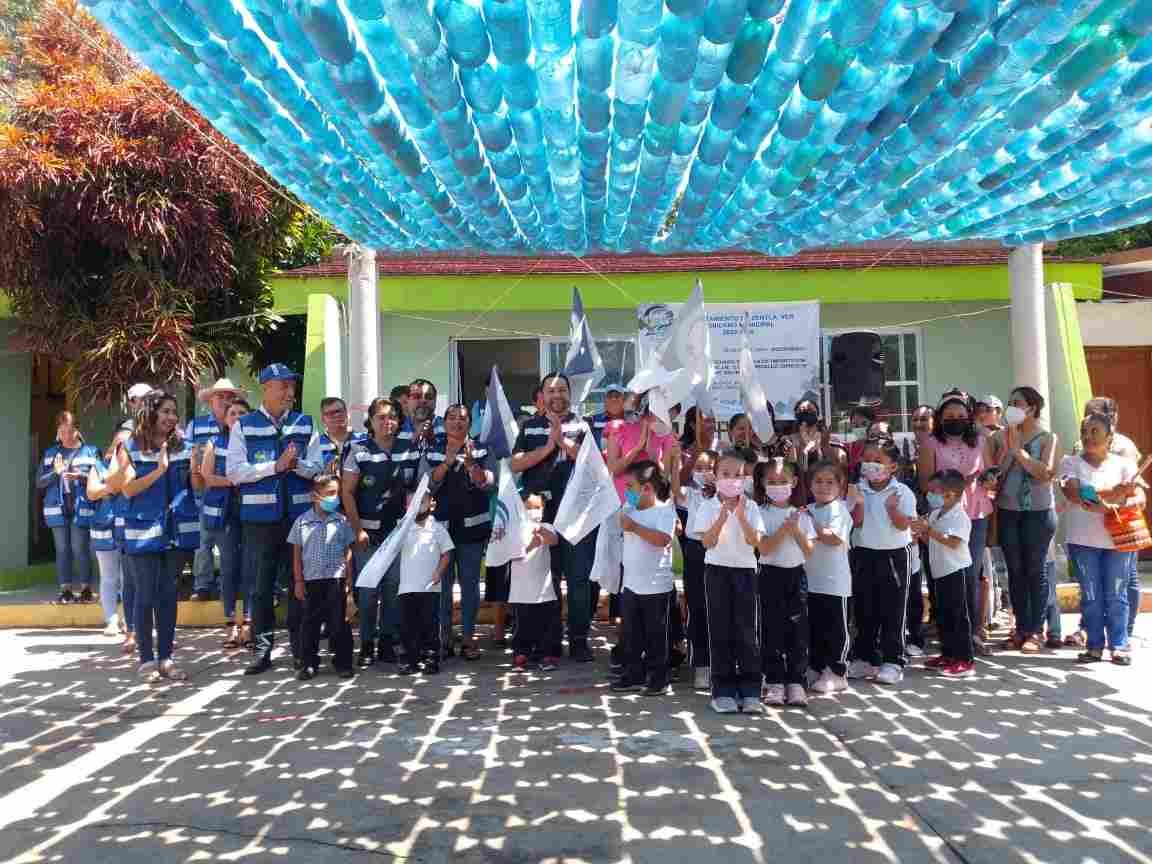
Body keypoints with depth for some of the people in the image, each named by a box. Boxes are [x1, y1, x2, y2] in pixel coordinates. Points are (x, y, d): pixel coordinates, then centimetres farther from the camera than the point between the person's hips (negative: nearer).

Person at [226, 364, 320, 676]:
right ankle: (262, 649, 17)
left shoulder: (305, 424, 7)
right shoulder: (243, 426, 3)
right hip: (259, 517, -1)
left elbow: (318, 469, 3)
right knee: (260, 586, 6)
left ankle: (300, 647, 21)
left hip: (299, 514, 1)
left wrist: (297, 464, -18)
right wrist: (275, 466, -14)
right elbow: (234, 472, -5)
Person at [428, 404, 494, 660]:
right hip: (441, 524, 0)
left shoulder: (480, 451, 6)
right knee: (442, 583, 1)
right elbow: (430, 483, -6)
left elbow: (487, 484, -6)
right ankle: (444, 636, 11)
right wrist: (448, 461, -19)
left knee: (470, 583, 2)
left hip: (472, 525, 0)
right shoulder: (434, 451, 7)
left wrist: (469, 462, -21)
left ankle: (468, 638, 9)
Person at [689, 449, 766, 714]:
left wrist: (740, 515, -20)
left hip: (745, 570, 1)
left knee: (746, 630, 3)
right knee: (720, 630, 3)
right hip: (717, 569, -1)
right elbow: (707, 542, -10)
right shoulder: (708, 506, -2)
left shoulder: (750, 506, 1)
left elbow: (755, 541, -10)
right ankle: (723, 690, 10)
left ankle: (750, 691, 10)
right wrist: (723, 515, -20)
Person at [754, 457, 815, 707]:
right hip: (771, 574, -3)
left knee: (798, 630, 3)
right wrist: (784, 527, -18)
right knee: (772, 630, 1)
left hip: (796, 574, 3)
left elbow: (809, 551, 2)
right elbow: (764, 548, -14)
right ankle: (774, 683, 9)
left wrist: (796, 530, -11)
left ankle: (796, 682, 12)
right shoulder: (762, 513, -3)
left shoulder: (801, 515, 6)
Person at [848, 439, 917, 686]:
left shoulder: (902, 492, -7)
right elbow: (855, 522, -5)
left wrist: (892, 508, -28)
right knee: (864, 610, 11)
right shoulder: (858, 490, 1)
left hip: (893, 555, -3)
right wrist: (858, 504, -20)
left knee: (892, 611, 3)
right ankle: (864, 658, 22)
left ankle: (892, 661, 11)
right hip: (864, 554, 3)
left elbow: (903, 525, -13)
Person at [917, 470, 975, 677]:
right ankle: (947, 655, 25)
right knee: (942, 615, 15)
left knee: (958, 616, -4)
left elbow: (953, 542, -28)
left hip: (955, 571, -9)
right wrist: (922, 533, 0)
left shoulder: (959, 516, -15)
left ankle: (964, 660, 1)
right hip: (941, 572, 9)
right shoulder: (935, 514, 12)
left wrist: (929, 530, -28)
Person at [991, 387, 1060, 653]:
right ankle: (1021, 628, 14)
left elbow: (1046, 473, -15)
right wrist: (1005, 448, -8)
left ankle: (1036, 631, 6)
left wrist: (1018, 450, -15)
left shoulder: (1048, 438, -1)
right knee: (1015, 570, 6)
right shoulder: (1001, 437, 7)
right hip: (1007, 511, 3)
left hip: (1038, 511, -3)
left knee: (1035, 570, 0)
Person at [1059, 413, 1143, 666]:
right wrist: (1111, 494, -24)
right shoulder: (1071, 462, 4)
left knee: (1116, 595, 4)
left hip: (1117, 538, 0)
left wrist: (1119, 504, -26)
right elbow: (1073, 493, -13)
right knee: (1090, 595, 5)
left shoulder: (1123, 464, 5)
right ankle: (1095, 645, 13)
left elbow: (1140, 497, -6)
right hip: (1083, 540, 0)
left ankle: (1119, 645, 14)